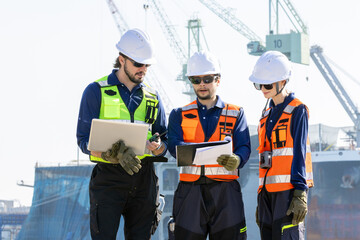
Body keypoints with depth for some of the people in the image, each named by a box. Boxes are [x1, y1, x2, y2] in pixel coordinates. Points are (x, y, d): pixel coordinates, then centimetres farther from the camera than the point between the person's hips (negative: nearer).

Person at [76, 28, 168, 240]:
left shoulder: (152, 97, 17)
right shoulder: (96, 91, 3)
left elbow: (165, 140, 14)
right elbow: (85, 140, -3)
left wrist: (157, 147, -12)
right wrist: (114, 153, -22)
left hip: (143, 179, 4)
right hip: (108, 176, -4)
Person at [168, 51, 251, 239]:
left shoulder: (235, 114, 14)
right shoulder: (180, 114, 14)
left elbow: (244, 147, 2)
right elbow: (174, 145, -3)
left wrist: (236, 160, -24)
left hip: (225, 190, 0)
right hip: (190, 189, 0)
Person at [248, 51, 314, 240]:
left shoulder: (297, 110, -2)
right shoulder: (267, 114, 20)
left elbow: (299, 153, -8)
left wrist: (300, 194, -16)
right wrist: (261, 201, 18)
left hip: (288, 189, -7)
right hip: (268, 189, 7)